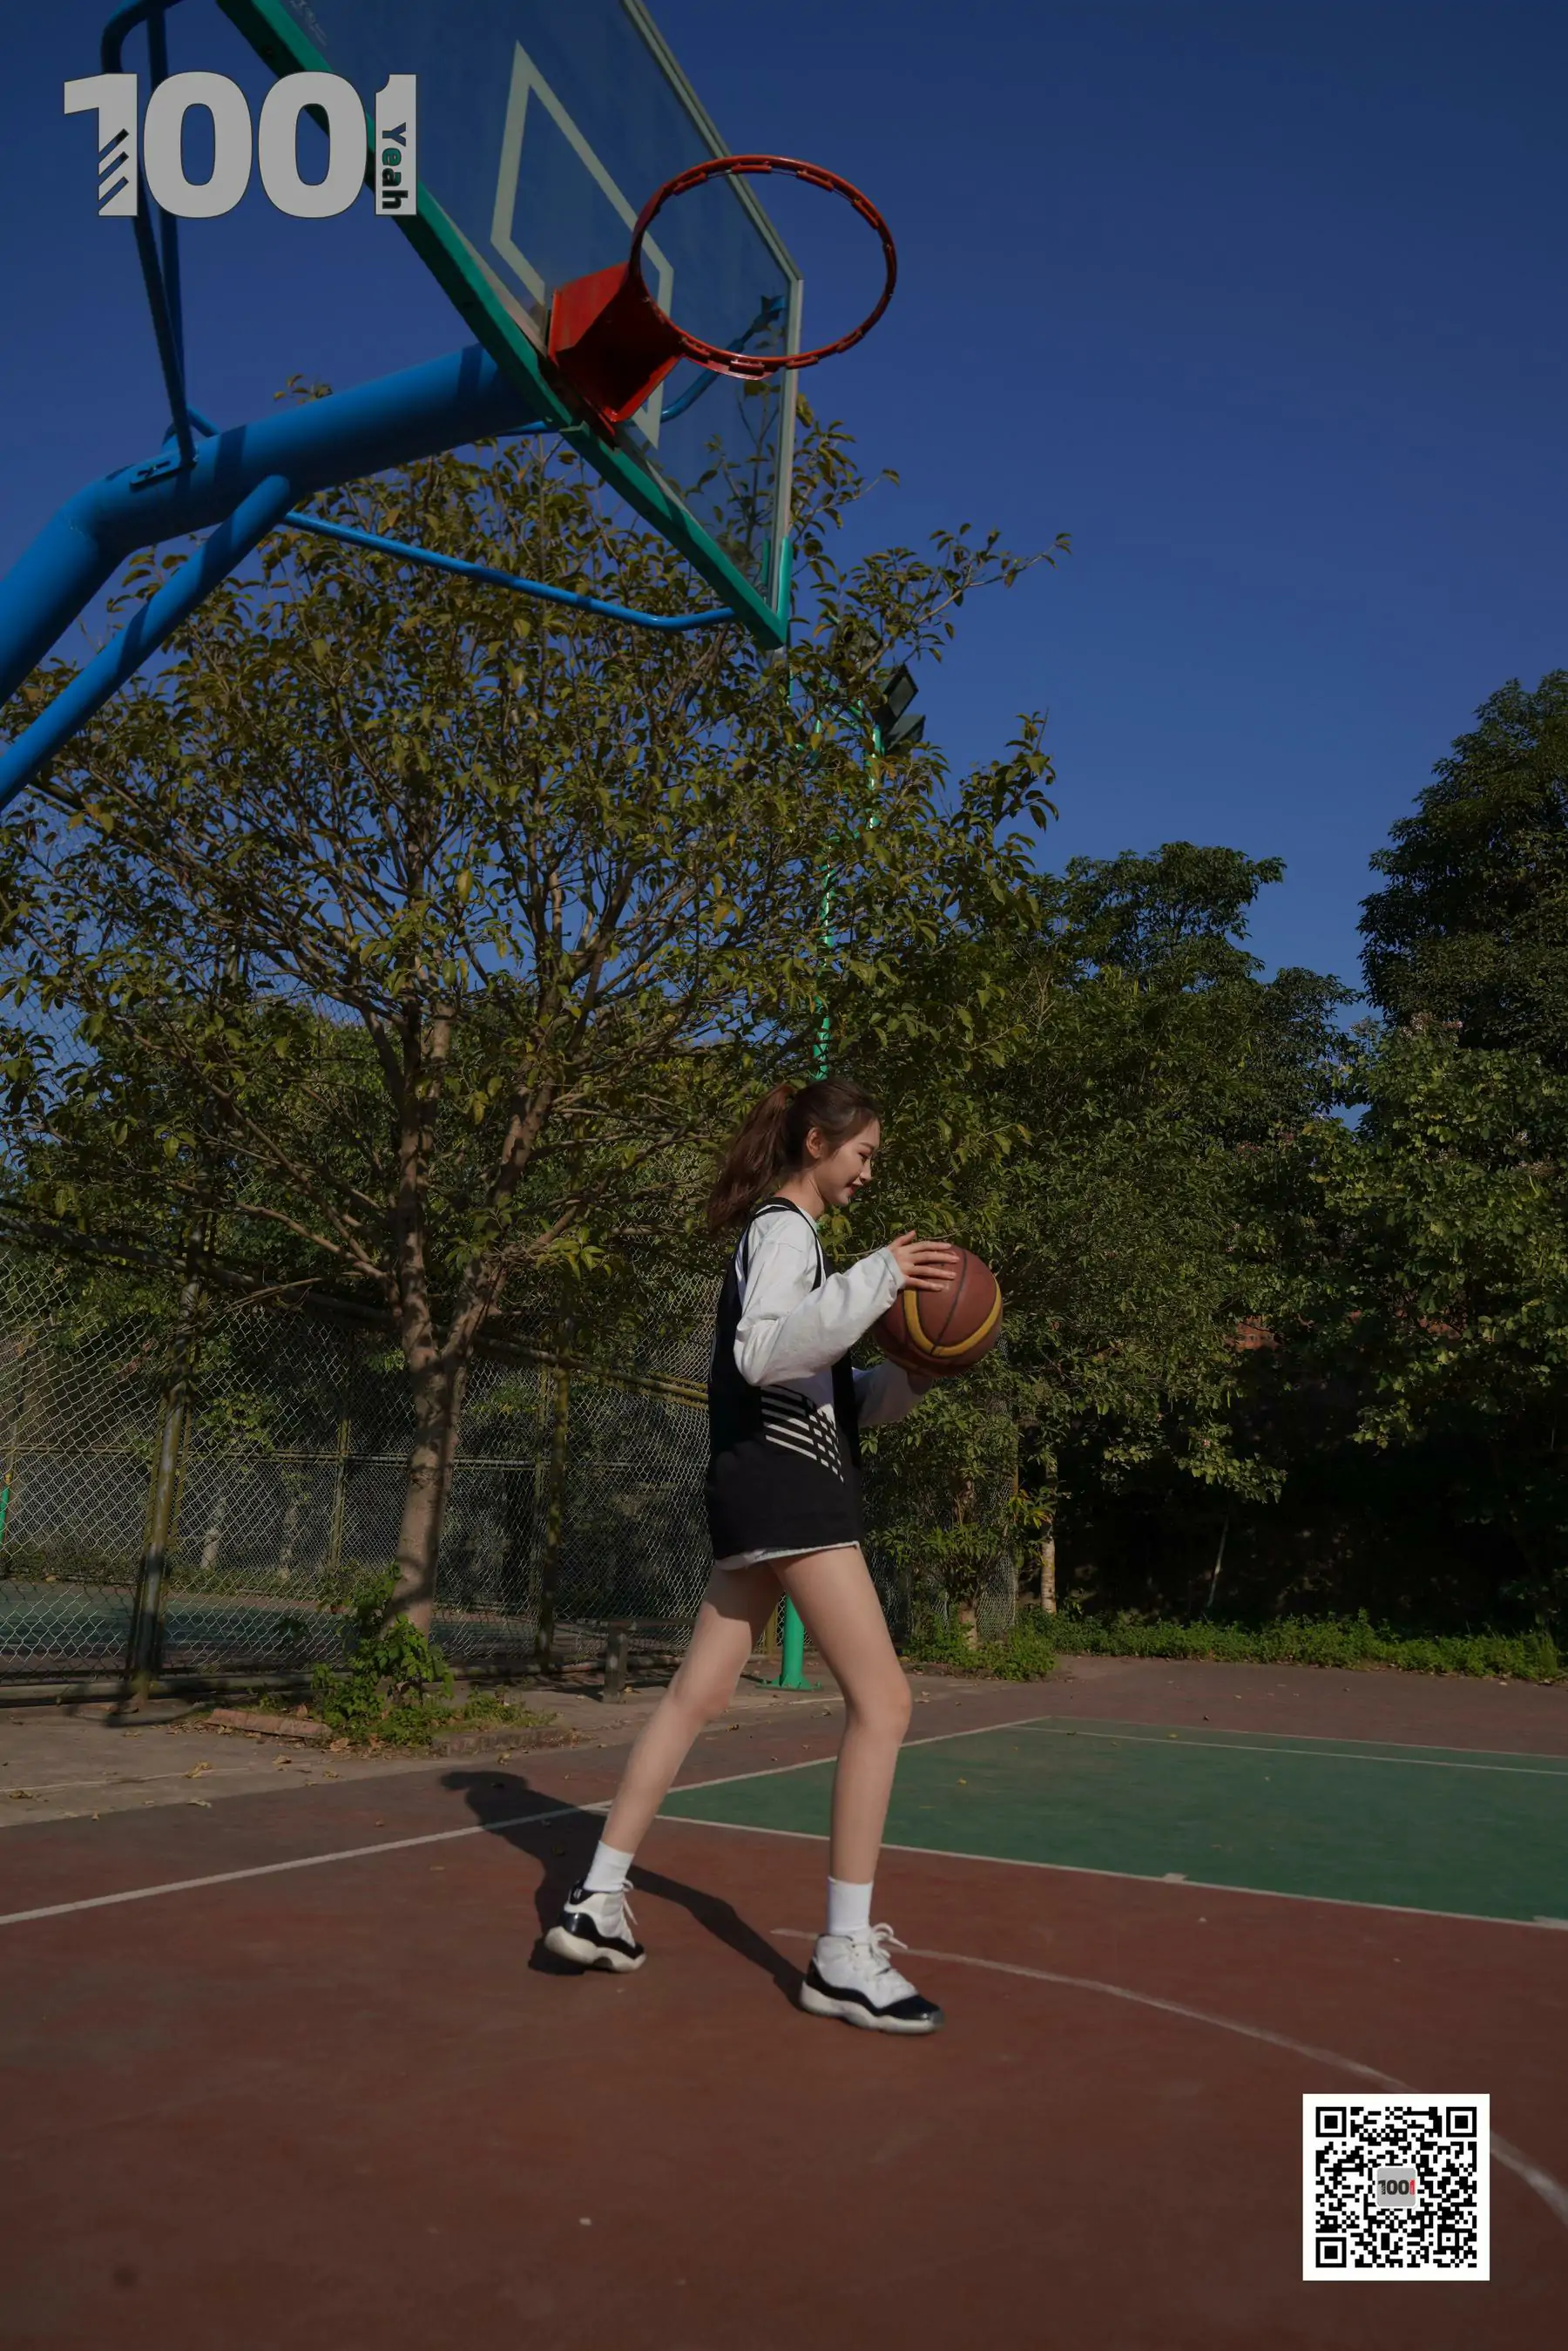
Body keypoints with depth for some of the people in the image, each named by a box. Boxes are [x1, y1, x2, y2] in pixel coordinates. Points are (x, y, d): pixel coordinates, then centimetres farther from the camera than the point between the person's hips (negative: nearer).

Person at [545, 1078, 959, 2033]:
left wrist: (918, 1369, 8)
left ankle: (597, 1901, 16)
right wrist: (876, 1280, -26)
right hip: (789, 1487, -10)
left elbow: (837, 1399, 24)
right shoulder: (784, 1229, -8)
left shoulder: (781, 1234, 22)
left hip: (767, 1490, 10)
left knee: (698, 1696, 11)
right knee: (883, 1699, -8)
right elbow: (761, 1353, -26)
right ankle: (845, 1954, -4)